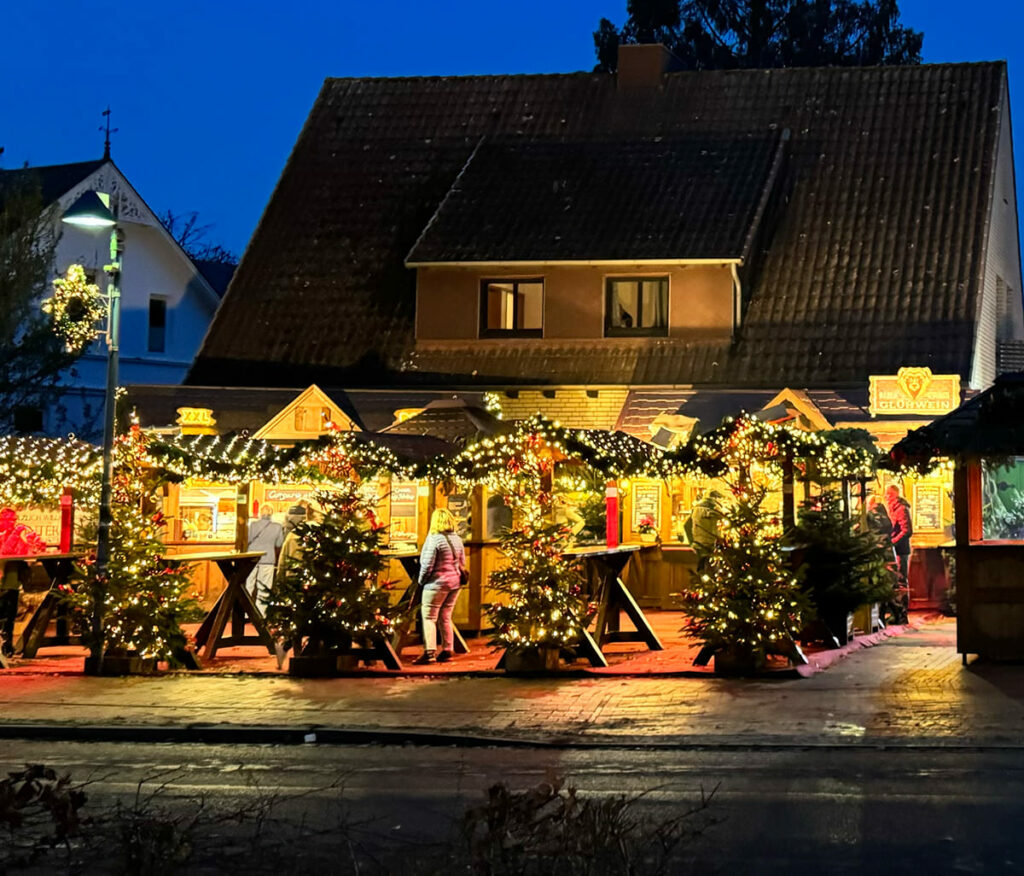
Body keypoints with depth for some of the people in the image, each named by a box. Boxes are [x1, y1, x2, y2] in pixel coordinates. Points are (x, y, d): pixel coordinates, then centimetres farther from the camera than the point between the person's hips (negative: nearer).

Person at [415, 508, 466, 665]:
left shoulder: (434, 539, -14)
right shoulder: (457, 539, 8)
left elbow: (427, 565, -15)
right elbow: (462, 563, 14)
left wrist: (421, 581, -2)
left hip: (437, 583, -7)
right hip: (455, 583, 7)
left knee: (429, 617, -2)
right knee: (445, 617, 15)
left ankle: (429, 652, -10)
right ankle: (447, 651, 16)